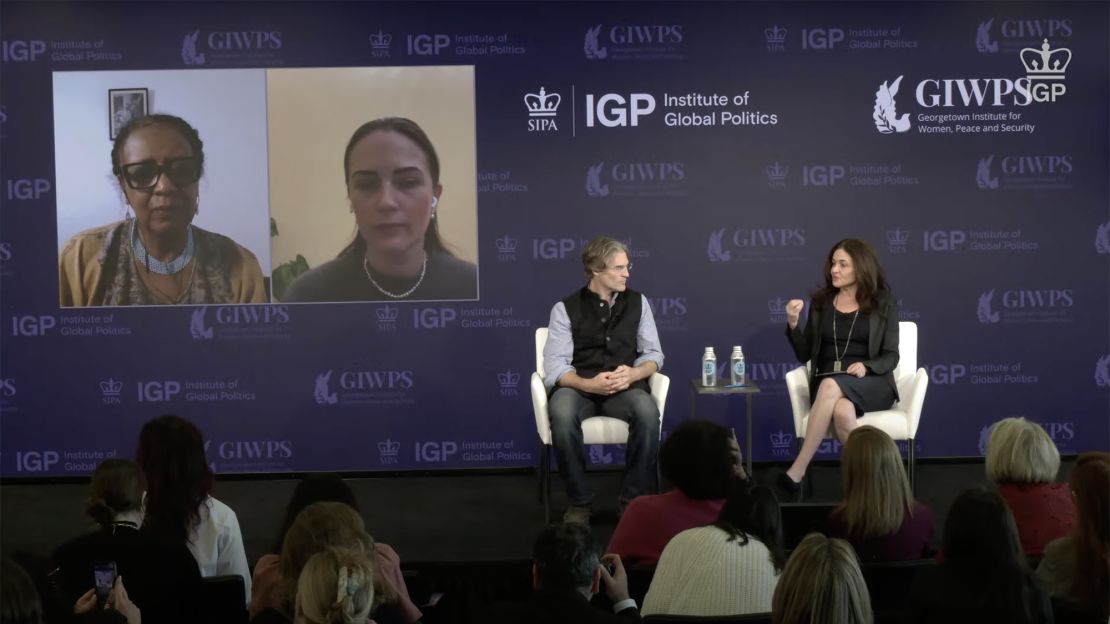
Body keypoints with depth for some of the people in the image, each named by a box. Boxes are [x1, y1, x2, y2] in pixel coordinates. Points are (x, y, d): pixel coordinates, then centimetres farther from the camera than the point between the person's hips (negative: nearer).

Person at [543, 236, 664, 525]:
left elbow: (654, 354, 8)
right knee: (562, 413, -37)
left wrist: (633, 374, -15)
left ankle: (635, 498, -16)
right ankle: (579, 501, -18)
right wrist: (589, 384, -26)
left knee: (648, 412, -34)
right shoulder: (566, 308, 1)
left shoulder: (637, 302, 10)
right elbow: (555, 366, -8)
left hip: (625, 387, 2)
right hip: (578, 387, -1)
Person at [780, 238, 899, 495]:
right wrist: (793, 324, -7)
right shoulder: (821, 302, 11)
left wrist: (865, 367, -19)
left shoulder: (883, 303, 5)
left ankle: (796, 472, -35)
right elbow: (804, 355, 11)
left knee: (832, 386, -39)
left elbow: (890, 356, 3)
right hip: (826, 382, 2)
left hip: (871, 383, -2)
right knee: (843, 411, -39)